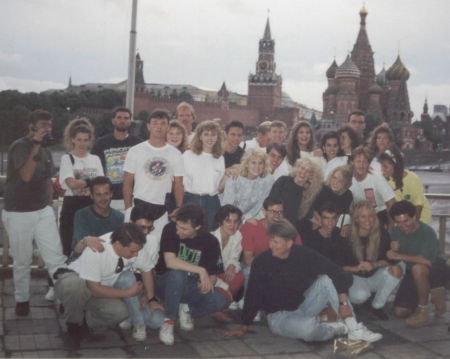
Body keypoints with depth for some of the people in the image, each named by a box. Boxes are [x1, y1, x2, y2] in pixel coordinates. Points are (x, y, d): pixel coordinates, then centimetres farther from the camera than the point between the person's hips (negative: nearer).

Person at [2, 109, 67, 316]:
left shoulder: (46, 151, 11)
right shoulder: (19, 146, -11)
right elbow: (25, 175, -24)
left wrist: (49, 205, 15)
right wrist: (36, 147, -25)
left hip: (43, 211, 6)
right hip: (18, 213, -5)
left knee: (56, 257, -2)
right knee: (22, 261, 6)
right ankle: (22, 299, 22)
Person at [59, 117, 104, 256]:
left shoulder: (95, 159, 13)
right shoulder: (67, 159, 3)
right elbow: (72, 183, -11)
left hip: (91, 205, 3)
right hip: (72, 205, -3)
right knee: (71, 248, -3)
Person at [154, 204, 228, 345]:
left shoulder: (210, 241, -7)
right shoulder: (170, 230, -15)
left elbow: (213, 275, -1)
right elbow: (170, 262, -27)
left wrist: (207, 282, -25)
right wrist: (201, 270, -29)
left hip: (191, 287, 3)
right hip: (166, 284, -2)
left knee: (221, 299, -25)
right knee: (177, 274, -37)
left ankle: (187, 310, 5)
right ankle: (168, 321, -18)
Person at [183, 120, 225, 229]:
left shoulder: (220, 159, 12)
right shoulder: (188, 155, 2)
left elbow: (220, 187, 14)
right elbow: (180, 182, 0)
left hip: (212, 203, 3)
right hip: (190, 200, -2)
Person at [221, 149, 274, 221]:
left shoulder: (268, 179, -10)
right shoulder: (234, 178, -13)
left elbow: (259, 204, -4)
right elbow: (226, 203, -13)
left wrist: (245, 218, -15)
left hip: (251, 218, 1)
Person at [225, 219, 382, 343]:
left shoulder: (303, 254, -11)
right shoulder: (261, 263, -15)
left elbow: (336, 273, -15)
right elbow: (253, 296, -9)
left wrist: (344, 303, -26)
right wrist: (244, 327, -6)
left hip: (303, 306, 3)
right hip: (279, 316, -3)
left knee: (326, 280, -21)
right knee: (308, 328, -36)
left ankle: (355, 329, -20)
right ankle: (336, 329, -3)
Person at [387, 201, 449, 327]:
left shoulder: (427, 232, -24)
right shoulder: (396, 232, -6)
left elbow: (427, 261, -36)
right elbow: (391, 257, -6)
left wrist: (398, 256, -34)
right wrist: (393, 249, -28)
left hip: (436, 270, -6)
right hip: (412, 275, 6)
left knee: (418, 268, -40)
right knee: (400, 311, -6)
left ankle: (422, 311, -21)